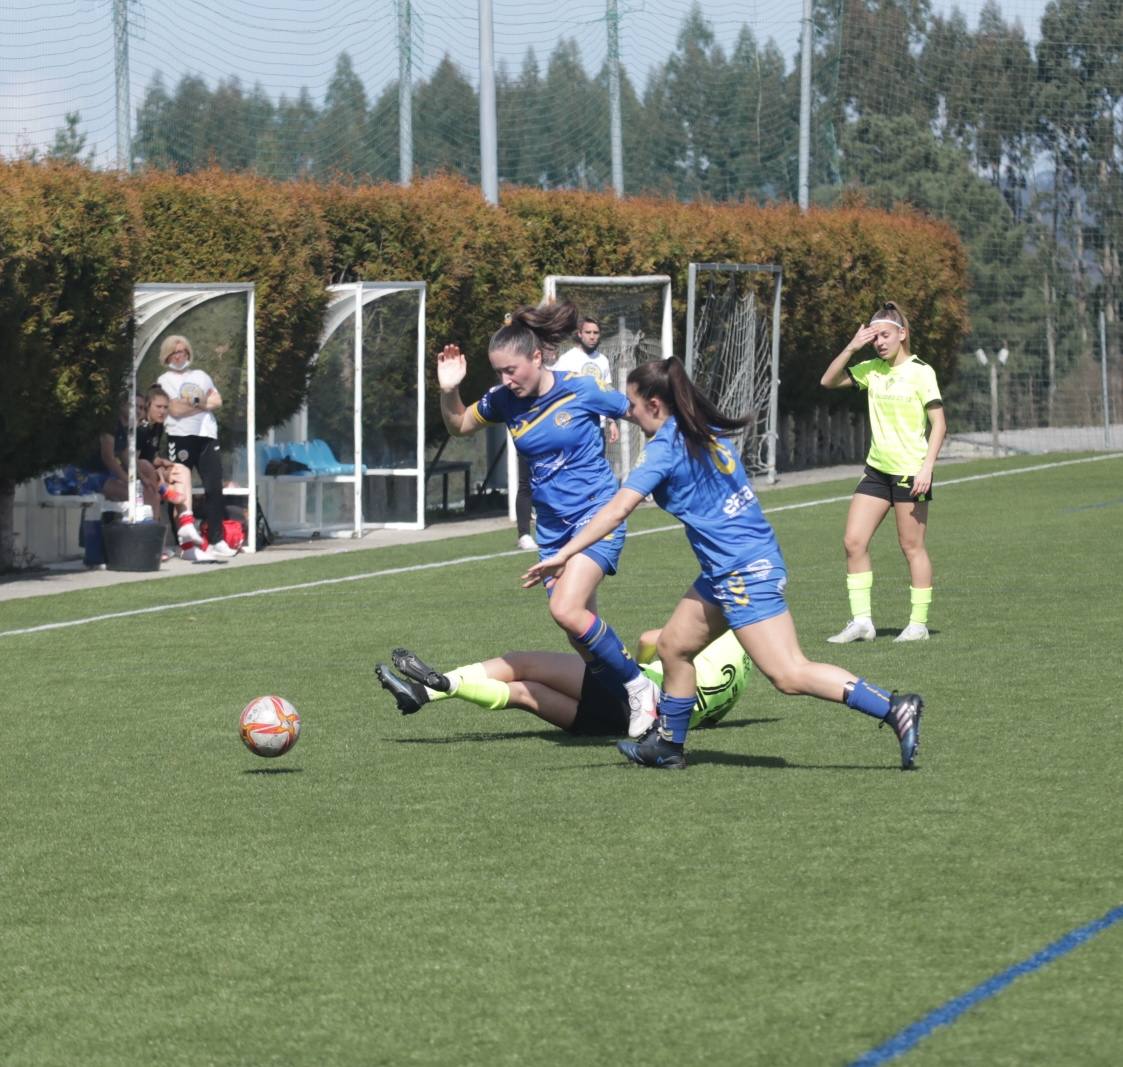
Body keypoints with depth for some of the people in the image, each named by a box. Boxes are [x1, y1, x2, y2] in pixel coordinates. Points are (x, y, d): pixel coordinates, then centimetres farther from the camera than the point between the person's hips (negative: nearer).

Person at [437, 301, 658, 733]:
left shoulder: (583, 390, -13)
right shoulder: (503, 401, 0)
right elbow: (459, 426, 15)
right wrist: (448, 391, -3)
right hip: (552, 529, 6)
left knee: (567, 609, -24)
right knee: (584, 640, 6)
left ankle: (639, 687, -11)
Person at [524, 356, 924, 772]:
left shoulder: (665, 448, -14)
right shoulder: (707, 435, 11)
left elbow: (618, 508, -21)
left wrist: (564, 554, -22)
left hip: (745, 573, -10)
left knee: (789, 675, -13)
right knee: (673, 645, 17)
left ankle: (894, 709, -17)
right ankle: (667, 745, 26)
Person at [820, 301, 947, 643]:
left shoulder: (920, 372, -9)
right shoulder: (872, 370, 8)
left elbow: (939, 425, -10)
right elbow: (829, 381, 9)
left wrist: (927, 468, -18)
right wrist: (851, 348, -3)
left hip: (910, 471, -6)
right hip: (877, 469, 6)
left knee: (912, 546, -1)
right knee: (853, 541, -1)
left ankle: (918, 623, 8)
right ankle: (861, 621, 3)